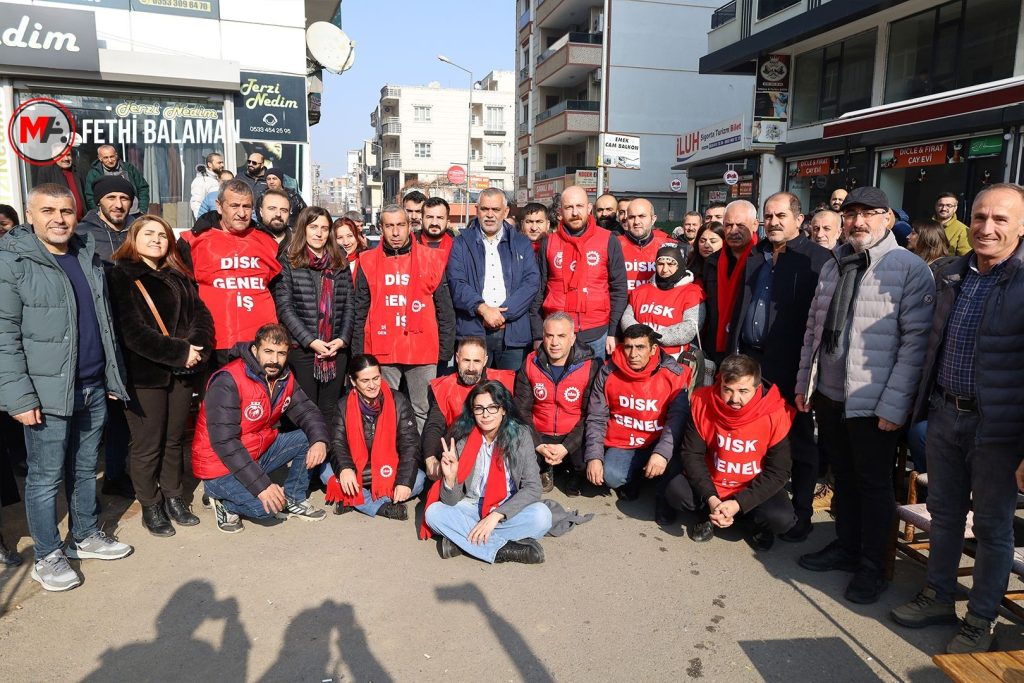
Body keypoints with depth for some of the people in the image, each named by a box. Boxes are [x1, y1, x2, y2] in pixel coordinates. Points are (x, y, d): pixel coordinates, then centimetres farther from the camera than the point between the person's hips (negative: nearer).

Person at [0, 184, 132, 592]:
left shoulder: (88, 255, 11)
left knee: (86, 468, 17)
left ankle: (85, 537, 33)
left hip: (94, 387, 6)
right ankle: (48, 557, 20)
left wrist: (114, 375, 15)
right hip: (48, 391, -6)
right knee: (46, 477, 6)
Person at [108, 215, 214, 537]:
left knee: (175, 439, 14)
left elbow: (201, 313, 6)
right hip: (144, 374, -5)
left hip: (181, 372, 5)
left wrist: (196, 346, -13)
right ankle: (150, 505, 20)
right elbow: (131, 330, -15)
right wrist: (180, 352, -17)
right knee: (147, 445, 5)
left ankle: (174, 496, 28)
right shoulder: (120, 276, -5)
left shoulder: (178, 277, 14)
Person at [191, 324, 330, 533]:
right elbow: (224, 442, -28)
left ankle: (292, 500, 9)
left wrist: (320, 440, -22)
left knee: (309, 439, -5)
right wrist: (261, 485, -32)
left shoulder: (285, 378, -1)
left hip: (259, 453, 8)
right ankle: (225, 502, 3)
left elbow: (307, 412, 3)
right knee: (267, 507, -28)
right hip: (221, 468, -7)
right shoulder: (228, 382, -24)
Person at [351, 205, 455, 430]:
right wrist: (358, 354, 5)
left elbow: (445, 309, 6)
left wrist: (445, 351, 3)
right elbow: (360, 313, 9)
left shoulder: (431, 259, 4)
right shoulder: (368, 261, 6)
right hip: (381, 352, 1)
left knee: (423, 412, 6)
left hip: (423, 351, 0)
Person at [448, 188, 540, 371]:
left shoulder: (522, 244, 13)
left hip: (514, 331, 1)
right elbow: (456, 283, -2)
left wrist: (504, 313, -10)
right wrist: (483, 309, -16)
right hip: (473, 331, -1)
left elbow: (532, 282, 1)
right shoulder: (462, 244, 10)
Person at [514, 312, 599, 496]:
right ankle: (544, 470, 13)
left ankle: (576, 476, 12)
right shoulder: (530, 364, -2)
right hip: (539, 436, 2)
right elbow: (522, 410, -2)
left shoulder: (590, 367, -10)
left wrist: (566, 447, -21)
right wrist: (538, 446, -15)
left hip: (574, 437, -1)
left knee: (587, 465, -28)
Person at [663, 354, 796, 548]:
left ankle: (759, 525, 9)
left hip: (755, 489, -1)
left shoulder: (776, 414, -23)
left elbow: (778, 472, -17)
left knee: (782, 519, -28)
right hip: (712, 483, 1)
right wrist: (710, 499, -24)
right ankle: (707, 514, 8)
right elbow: (691, 454, -12)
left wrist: (738, 504, -26)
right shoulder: (703, 401, -18)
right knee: (674, 491, -24)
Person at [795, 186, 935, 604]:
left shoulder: (910, 269, -11)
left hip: (874, 404, -6)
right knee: (843, 477, 19)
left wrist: (894, 404, -19)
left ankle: (871, 567, 25)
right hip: (828, 396, 6)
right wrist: (804, 382, 12)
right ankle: (846, 546, 36)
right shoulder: (833, 267, 10)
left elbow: (916, 341, -15)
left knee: (874, 484, 9)